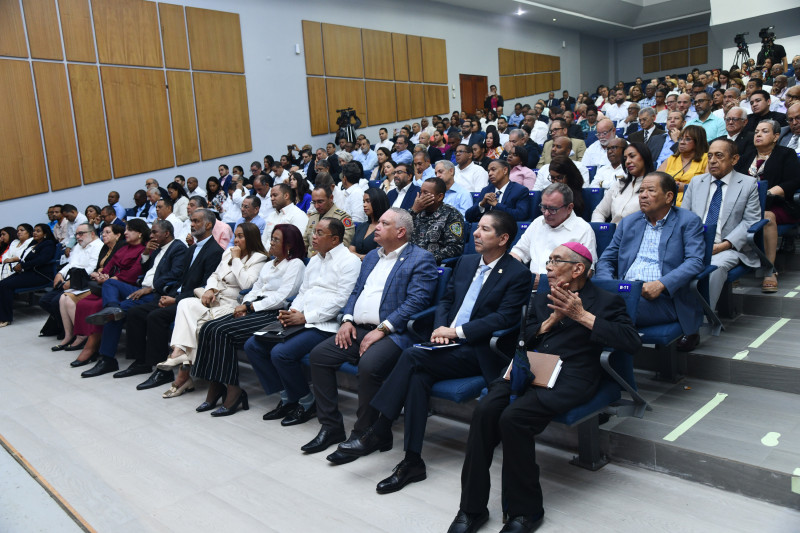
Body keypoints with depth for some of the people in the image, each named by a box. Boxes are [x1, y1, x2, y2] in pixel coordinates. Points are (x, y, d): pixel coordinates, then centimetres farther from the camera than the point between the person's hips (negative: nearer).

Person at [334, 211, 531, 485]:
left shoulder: (518, 274, -3)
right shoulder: (466, 262, 18)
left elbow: (503, 318, -13)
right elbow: (446, 299, 20)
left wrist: (457, 331, -18)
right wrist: (441, 328, -1)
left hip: (479, 353, -6)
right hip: (448, 344, 6)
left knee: (413, 355, -26)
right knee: (418, 376, -25)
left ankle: (378, 431, -17)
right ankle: (412, 462, -20)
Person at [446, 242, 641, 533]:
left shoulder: (606, 301, 10)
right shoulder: (542, 297, 26)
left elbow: (632, 342, -6)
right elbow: (521, 339, 18)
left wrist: (582, 316, -8)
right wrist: (551, 320, 2)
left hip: (569, 377, -5)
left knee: (513, 417, -30)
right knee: (484, 411, -25)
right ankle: (472, 508, -14)